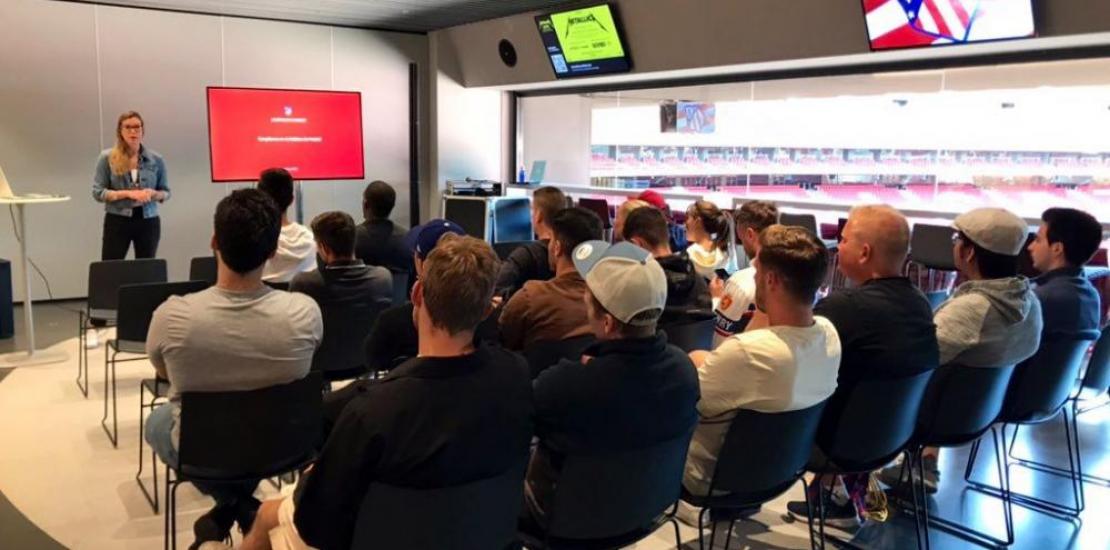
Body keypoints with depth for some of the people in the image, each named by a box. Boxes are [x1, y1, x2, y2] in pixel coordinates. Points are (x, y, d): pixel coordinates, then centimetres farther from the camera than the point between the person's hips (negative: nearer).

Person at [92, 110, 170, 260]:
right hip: (117, 221, -2)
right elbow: (98, 193, -4)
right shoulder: (107, 158, 0)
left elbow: (166, 193, 10)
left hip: (148, 221, 2)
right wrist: (128, 193, -16)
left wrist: (153, 193, -13)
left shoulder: (156, 159, 4)